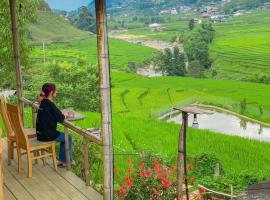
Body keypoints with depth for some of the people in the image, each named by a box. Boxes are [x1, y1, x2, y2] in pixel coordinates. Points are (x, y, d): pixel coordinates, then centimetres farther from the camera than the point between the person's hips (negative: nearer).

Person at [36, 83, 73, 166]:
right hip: (47, 135, -9)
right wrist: (65, 116, 1)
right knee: (68, 138, 9)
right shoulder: (50, 104, -20)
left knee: (64, 136, 24)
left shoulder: (43, 103, 8)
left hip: (41, 133, 9)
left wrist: (64, 114, 9)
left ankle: (62, 160, 26)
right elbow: (60, 119, -19)